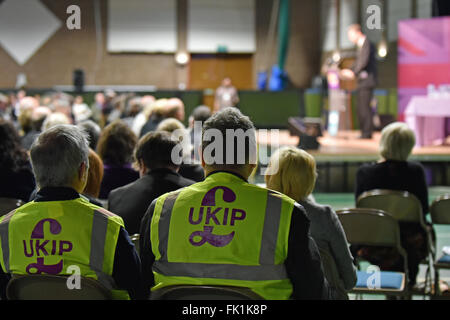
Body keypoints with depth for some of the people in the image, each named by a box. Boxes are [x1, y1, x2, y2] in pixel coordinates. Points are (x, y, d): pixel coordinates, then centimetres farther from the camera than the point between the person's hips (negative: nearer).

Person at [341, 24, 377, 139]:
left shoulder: (366, 44, -11)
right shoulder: (361, 45, 18)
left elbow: (364, 61, -20)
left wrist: (354, 73, -19)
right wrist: (350, 70, 11)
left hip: (367, 80, -10)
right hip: (362, 82, 10)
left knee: (365, 106, -10)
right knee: (361, 108, 10)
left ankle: (367, 132, -8)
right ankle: (365, 132, 14)